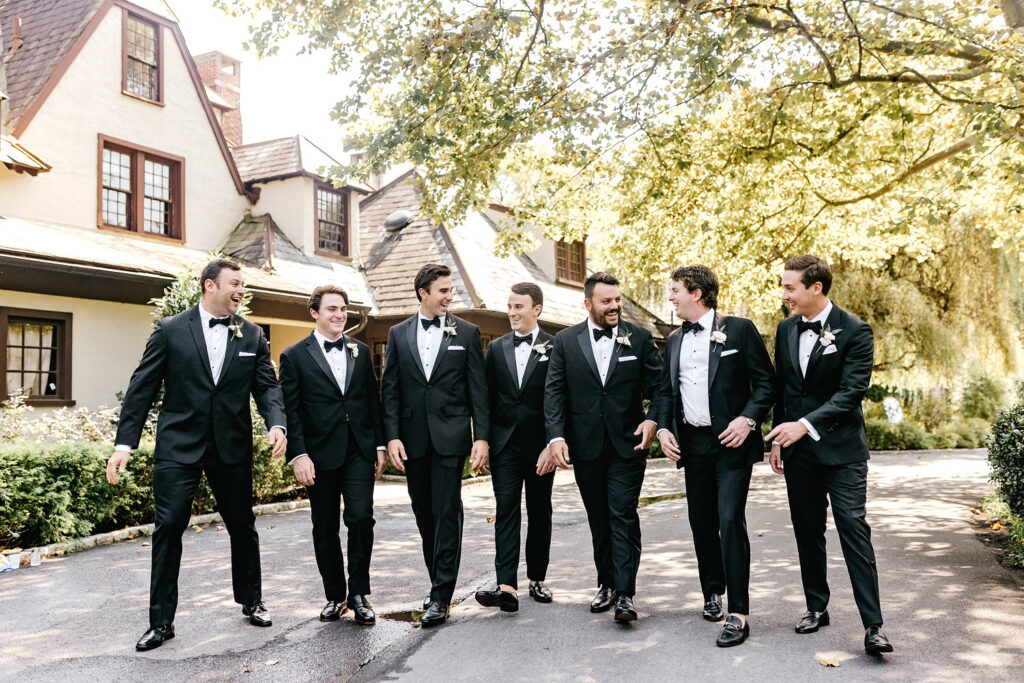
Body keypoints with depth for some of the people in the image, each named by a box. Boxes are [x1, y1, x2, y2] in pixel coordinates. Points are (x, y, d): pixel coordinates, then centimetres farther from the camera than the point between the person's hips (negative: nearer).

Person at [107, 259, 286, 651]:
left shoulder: (252, 336, 7)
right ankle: (161, 621, 9)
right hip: (179, 445, -2)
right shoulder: (170, 330, 0)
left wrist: (276, 423, -17)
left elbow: (267, 384, 3)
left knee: (242, 526, 12)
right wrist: (124, 443, -6)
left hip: (232, 446, 3)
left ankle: (251, 602, 31)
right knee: (168, 527, -3)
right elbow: (142, 388, -1)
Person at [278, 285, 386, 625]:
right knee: (325, 527, 8)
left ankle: (359, 593, 8)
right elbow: (291, 410, -3)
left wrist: (379, 445, 8)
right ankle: (335, 596, 23)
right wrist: (298, 455, -11)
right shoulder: (295, 356, 1)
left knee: (361, 517, -8)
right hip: (321, 454, -1)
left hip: (359, 451, 2)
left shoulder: (361, 351, 12)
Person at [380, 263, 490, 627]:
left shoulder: (467, 332, 4)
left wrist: (481, 437, -6)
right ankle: (440, 583, 25)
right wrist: (392, 436, -3)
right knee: (424, 515, 11)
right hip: (413, 439, 3)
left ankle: (441, 596, -1)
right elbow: (389, 390, 7)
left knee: (447, 512, -5)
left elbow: (478, 389, 1)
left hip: (450, 436, -3)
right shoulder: (399, 334, 9)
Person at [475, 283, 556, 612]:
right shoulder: (496, 347, 9)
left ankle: (537, 579, 23)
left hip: (540, 444, -2)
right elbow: (488, 397, 10)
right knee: (506, 510, -7)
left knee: (540, 512, 10)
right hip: (505, 443, 2)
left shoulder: (554, 348, -2)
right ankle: (506, 587, -11)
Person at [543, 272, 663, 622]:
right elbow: (554, 392, 0)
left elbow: (658, 385, 4)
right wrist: (556, 436, -11)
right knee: (598, 520, 13)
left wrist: (653, 420, -13)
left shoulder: (639, 338, 2)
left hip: (627, 445, -2)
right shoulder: (565, 341, 3)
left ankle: (625, 594, -2)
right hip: (586, 447, 2)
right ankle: (607, 584, 27)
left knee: (624, 516, -6)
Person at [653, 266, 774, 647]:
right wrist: (663, 428, 4)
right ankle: (713, 591, 32)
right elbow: (666, 390, 19)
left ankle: (738, 614, -6)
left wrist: (748, 419, -17)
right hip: (692, 444, 6)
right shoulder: (675, 340, 14)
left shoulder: (738, 329, -2)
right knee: (701, 523, 12)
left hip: (732, 442, -6)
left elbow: (766, 381, -4)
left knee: (730, 521, -12)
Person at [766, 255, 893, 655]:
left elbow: (852, 391, -16)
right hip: (798, 449, 6)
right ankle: (817, 607, 25)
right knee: (807, 532, 12)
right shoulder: (786, 330, 9)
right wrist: (778, 439, 12)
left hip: (841, 447, -5)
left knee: (853, 528, -8)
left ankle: (873, 625, -2)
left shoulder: (854, 331, -9)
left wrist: (806, 424, -24)